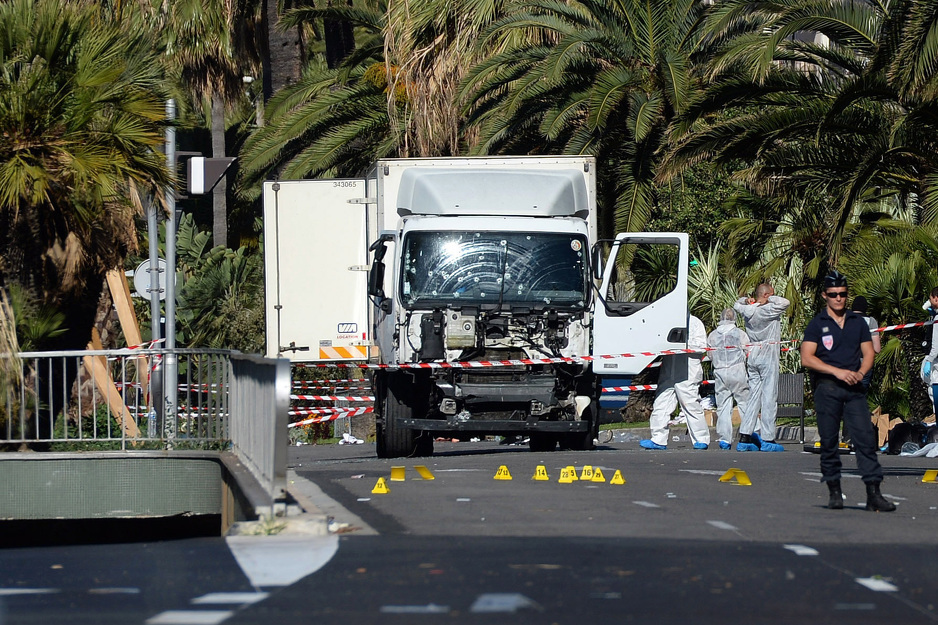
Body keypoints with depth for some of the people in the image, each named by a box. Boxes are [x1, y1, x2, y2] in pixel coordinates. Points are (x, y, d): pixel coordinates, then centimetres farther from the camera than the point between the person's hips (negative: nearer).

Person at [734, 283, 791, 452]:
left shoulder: (747, 310, 8)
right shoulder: (767, 310, -13)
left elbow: (737, 305, 29)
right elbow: (785, 303, -22)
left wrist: (747, 300, 11)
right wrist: (770, 299, -7)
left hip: (752, 356, 7)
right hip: (768, 356, -7)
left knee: (753, 396, 9)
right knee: (769, 397, -4)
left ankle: (744, 438, 3)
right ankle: (768, 439, -5)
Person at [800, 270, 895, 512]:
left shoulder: (858, 322, 15)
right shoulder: (817, 324, 4)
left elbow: (868, 353, 15)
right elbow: (806, 358, -4)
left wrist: (860, 372, -7)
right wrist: (838, 371, -13)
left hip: (854, 387, 2)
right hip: (827, 387, -2)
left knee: (865, 438, -8)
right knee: (829, 441, 0)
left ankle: (874, 494, -12)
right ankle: (834, 491, 9)